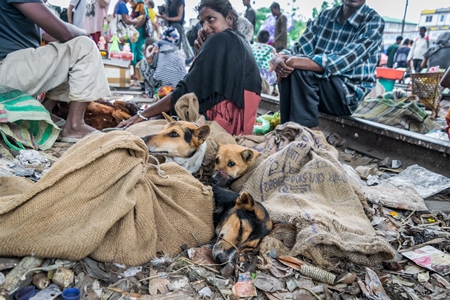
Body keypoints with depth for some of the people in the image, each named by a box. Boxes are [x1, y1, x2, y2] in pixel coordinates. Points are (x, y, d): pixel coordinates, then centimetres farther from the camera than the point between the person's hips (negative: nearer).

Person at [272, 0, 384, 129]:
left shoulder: (374, 22, -7)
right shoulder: (325, 16, 10)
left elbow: (343, 61, -22)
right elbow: (300, 48, 1)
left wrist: (296, 62, -32)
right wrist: (279, 58, -23)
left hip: (350, 92, -5)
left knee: (297, 69, -26)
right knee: (289, 70, -22)